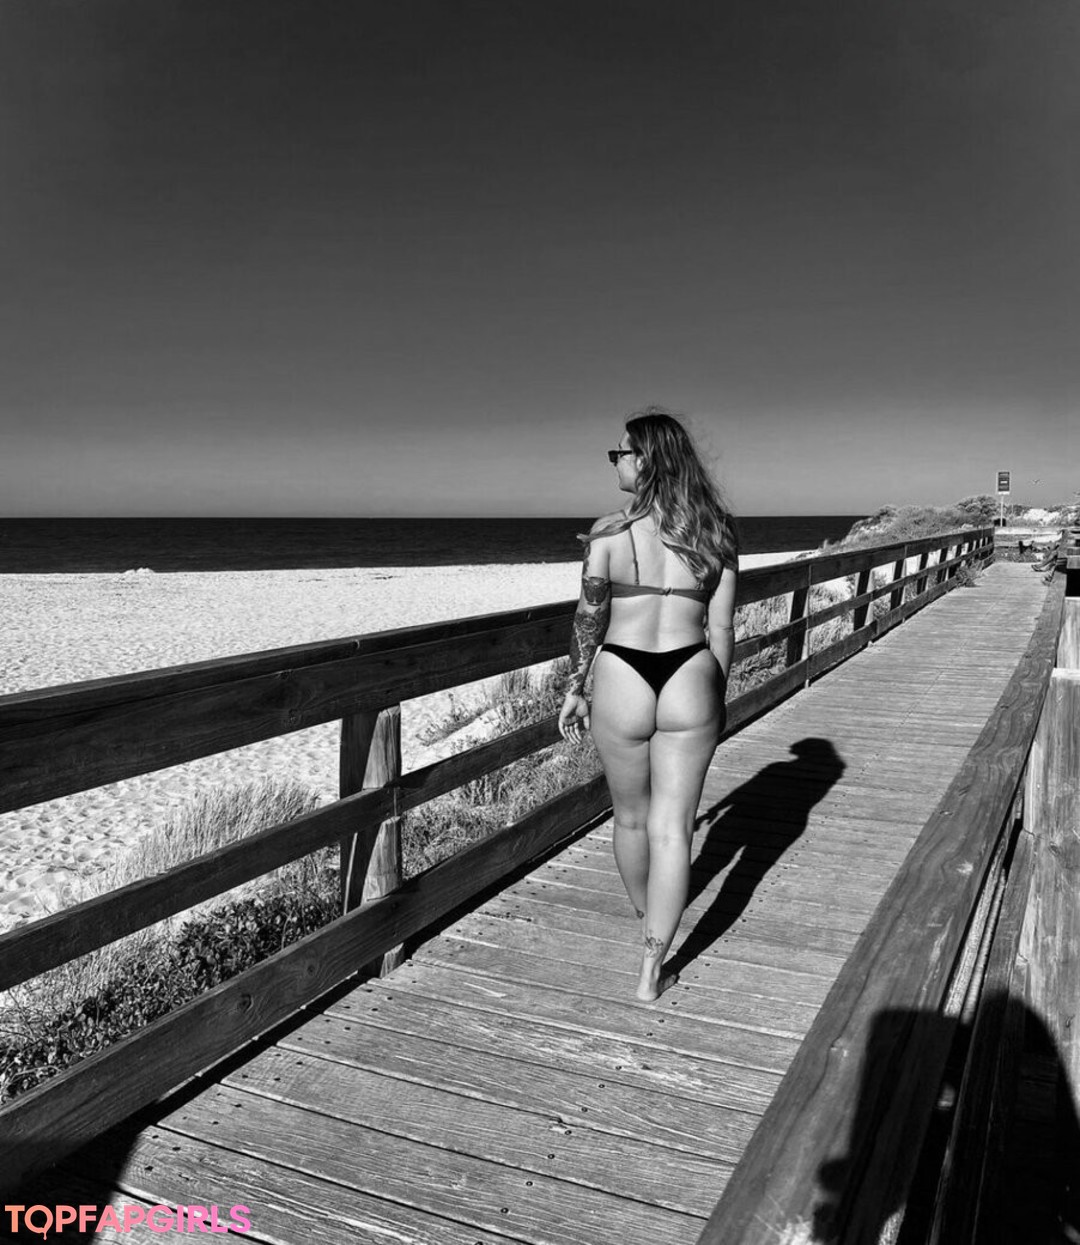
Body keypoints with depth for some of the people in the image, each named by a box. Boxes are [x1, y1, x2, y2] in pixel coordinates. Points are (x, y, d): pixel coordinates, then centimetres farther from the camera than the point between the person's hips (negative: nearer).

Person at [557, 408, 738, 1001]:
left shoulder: (608, 532, -8)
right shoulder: (715, 534, 1)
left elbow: (588, 620, -3)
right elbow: (721, 629, 3)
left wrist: (574, 690, 8)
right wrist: (717, 697, 15)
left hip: (622, 681, -1)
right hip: (690, 682, 2)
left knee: (631, 818, 20)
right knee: (672, 828, 8)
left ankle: (646, 918, 44)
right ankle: (651, 972, 13)